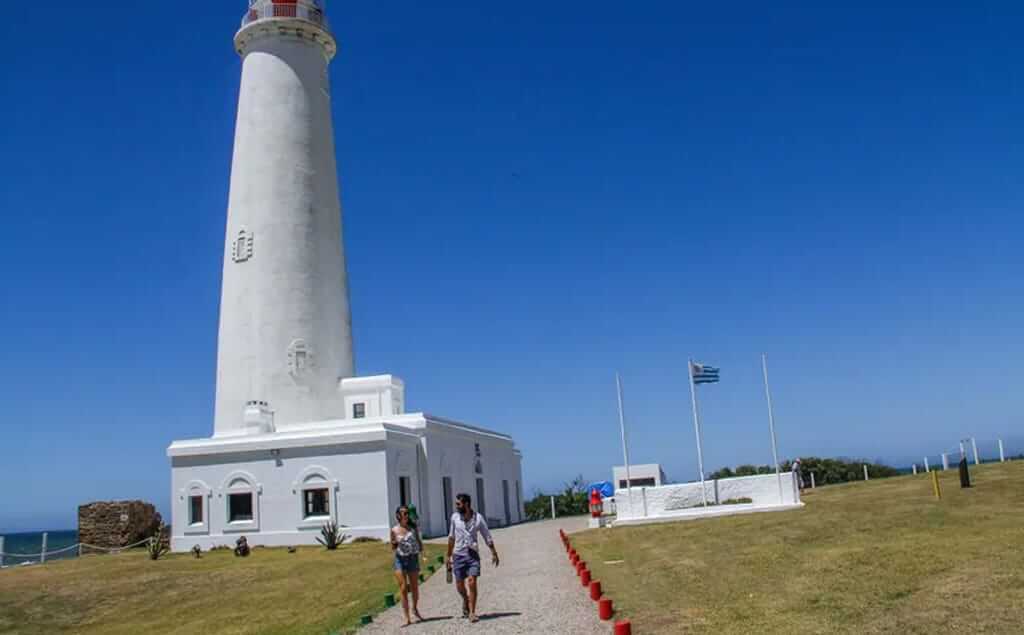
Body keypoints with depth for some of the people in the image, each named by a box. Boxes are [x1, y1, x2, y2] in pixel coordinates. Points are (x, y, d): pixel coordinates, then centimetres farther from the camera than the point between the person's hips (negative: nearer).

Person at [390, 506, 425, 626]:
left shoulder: (413, 527, 0)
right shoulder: (394, 530, -2)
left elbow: (419, 540, 12)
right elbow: (393, 548, 6)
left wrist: (421, 548, -6)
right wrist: (395, 543, -15)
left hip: (413, 558, 1)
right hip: (400, 559, -1)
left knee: (414, 587, 11)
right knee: (403, 589, -5)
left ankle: (415, 609, 37)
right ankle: (407, 618, 0)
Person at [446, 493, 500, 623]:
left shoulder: (478, 518, -4)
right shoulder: (455, 517, 1)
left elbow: (487, 537, 1)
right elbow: (451, 537, 11)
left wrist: (494, 553, -3)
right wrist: (448, 556, 13)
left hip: (473, 554, -2)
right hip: (458, 555, 2)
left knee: (472, 582, -15)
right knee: (460, 585, 7)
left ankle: (472, 613, -5)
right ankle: (466, 600, 39)